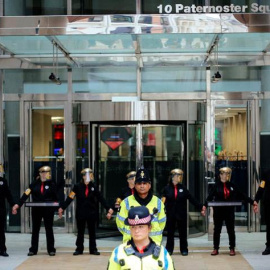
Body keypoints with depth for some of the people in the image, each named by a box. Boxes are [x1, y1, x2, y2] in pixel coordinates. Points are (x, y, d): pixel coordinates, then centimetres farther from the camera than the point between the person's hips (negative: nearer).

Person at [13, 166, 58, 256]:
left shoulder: (52, 184, 0)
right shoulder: (35, 184, 2)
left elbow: (55, 198, 1)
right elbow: (26, 194, -5)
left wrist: (56, 206, -14)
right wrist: (18, 204, -13)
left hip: (48, 210, -2)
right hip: (36, 210, 2)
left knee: (49, 229, 5)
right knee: (35, 229, 8)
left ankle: (51, 250, 11)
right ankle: (33, 249, 16)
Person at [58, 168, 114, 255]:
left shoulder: (93, 187, 0)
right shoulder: (77, 186, -5)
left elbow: (101, 199, 0)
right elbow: (70, 198, -9)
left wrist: (108, 208, -5)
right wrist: (62, 207, -16)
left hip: (91, 212, 1)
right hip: (81, 213, -1)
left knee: (92, 232, 9)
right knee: (80, 232, 8)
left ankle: (93, 249, 16)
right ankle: (79, 249, 16)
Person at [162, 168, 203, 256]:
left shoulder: (183, 188, 2)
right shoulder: (167, 189, -1)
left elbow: (191, 199, 2)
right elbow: (163, 200, -1)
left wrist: (200, 207, -1)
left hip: (181, 214, 1)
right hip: (171, 214, -1)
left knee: (183, 232, 6)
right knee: (170, 232, 7)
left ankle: (184, 249, 14)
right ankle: (169, 249, 15)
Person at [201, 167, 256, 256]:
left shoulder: (232, 186, 3)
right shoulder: (216, 186, -4)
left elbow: (242, 195, 4)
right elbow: (210, 197, -11)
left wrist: (252, 202, -1)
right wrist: (205, 205, -26)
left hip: (229, 211, 2)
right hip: (218, 211, -1)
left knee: (231, 230, 6)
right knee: (217, 230, 6)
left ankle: (232, 248, 16)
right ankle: (215, 249, 15)